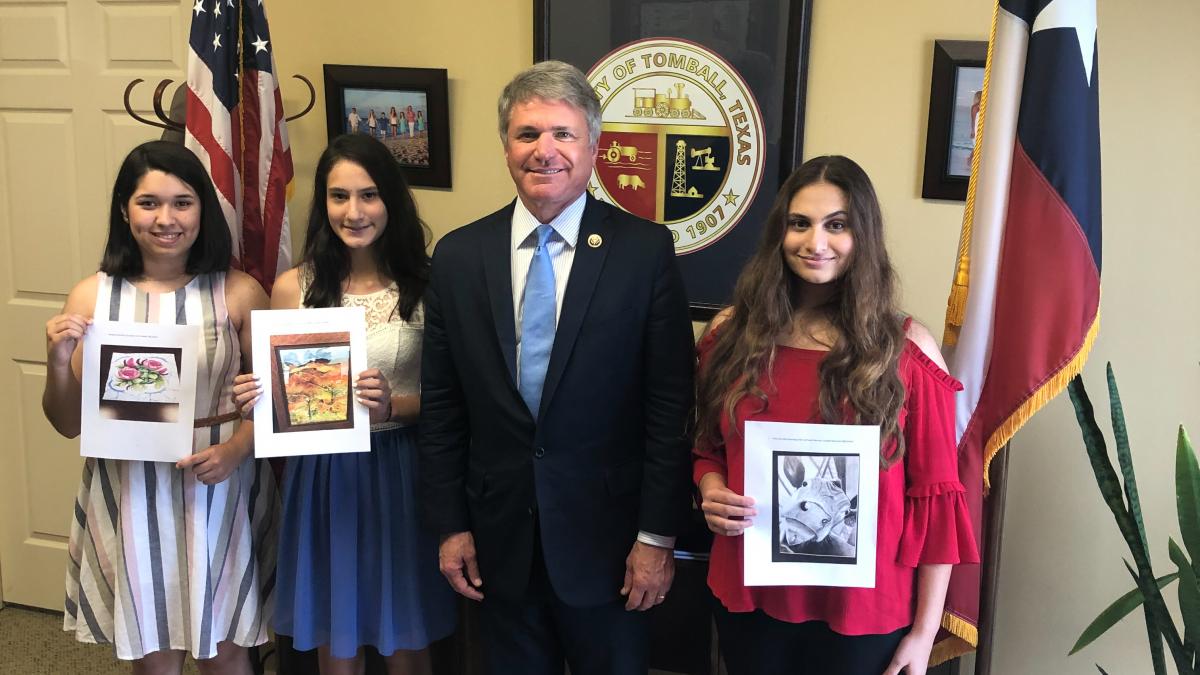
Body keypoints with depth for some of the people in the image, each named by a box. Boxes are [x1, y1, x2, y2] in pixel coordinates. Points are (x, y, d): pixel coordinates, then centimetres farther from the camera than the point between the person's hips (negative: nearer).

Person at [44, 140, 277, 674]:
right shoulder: (92, 297, -3)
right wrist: (58, 362, -16)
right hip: (129, 496, 1)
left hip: (217, 494, -1)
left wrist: (234, 450, -19)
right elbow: (68, 425, 2)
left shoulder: (238, 292, -8)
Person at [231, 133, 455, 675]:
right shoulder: (294, 287, 0)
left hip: (400, 474, -1)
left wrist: (394, 406, -22)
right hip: (322, 475, 2)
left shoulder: (425, 286, -5)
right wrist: (253, 400, -14)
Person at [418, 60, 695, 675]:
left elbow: (670, 405, -9)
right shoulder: (459, 256, -1)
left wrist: (657, 535, -9)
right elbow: (440, 407, 3)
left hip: (606, 535, -2)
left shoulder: (645, 250, -9)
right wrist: (450, 526, 2)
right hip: (500, 537, 3)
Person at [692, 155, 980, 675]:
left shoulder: (907, 350, -7)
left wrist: (924, 631, -6)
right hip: (747, 594, 3)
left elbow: (933, 496, -6)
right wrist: (712, 490, -10)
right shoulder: (733, 331, 1)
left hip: (863, 611, -2)